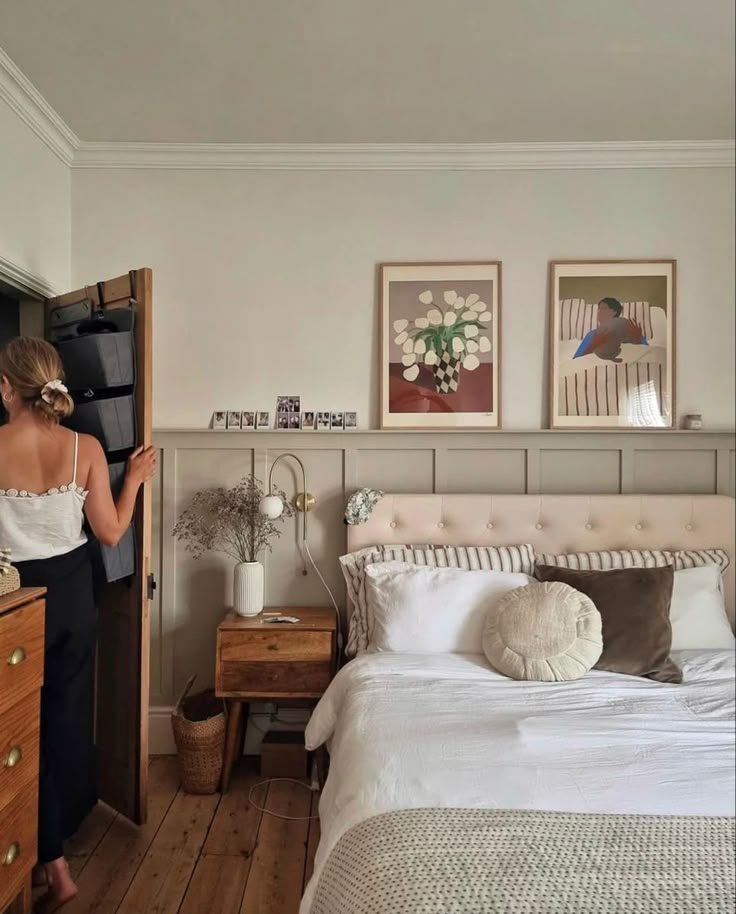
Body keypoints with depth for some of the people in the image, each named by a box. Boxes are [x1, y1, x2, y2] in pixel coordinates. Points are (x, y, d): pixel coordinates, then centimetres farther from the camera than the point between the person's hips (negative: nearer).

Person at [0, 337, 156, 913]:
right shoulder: (85, 448, -11)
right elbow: (111, 533, -6)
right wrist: (136, 479, 6)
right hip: (72, 591, 2)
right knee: (69, 714, 20)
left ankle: (52, 863, 23)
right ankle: (61, 831, 39)